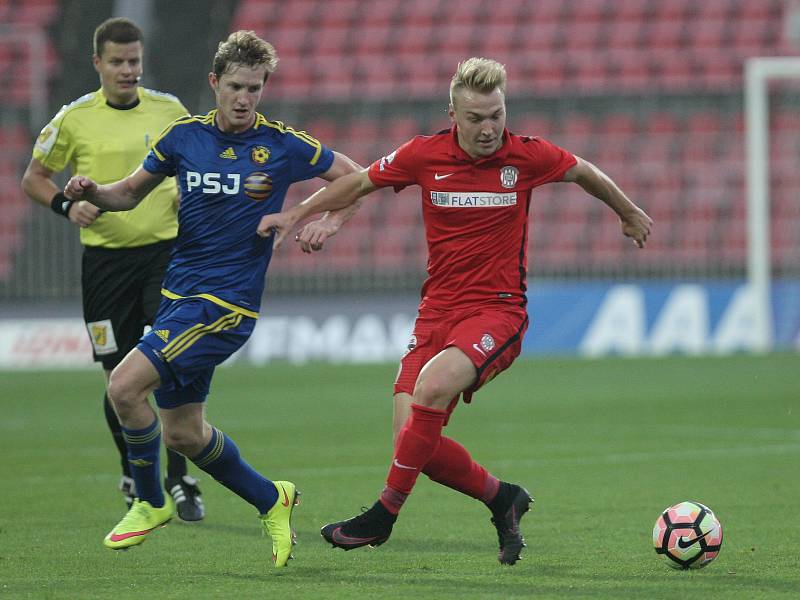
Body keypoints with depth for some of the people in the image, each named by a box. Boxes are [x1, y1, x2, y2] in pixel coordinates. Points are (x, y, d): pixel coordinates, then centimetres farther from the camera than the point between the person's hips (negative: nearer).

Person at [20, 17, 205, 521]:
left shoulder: (169, 110, 2)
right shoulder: (74, 119, -2)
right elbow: (34, 178, 9)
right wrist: (67, 206, -10)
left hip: (165, 249, 0)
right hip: (106, 257, 0)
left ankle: (180, 481, -4)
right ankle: (134, 480, 23)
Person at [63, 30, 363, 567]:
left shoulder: (282, 145, -6)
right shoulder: (185, 136, 5)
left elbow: (354, 176, 5)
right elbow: (130, 193, 15)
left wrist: (330, 222, -12)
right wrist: (91, 192, -6)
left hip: (226, 303, -6)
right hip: (178, 295, 6)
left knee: (125, 385, -19)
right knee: (182, 433, 11)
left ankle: (151, 503, 1)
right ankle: (271, 500, 32)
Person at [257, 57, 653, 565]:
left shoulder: (526, 157, -6)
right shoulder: (424, 155, -2)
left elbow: (584, 172, 15)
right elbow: (359, 183, 15)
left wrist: (629, 214, 30)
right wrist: (297, 214, 14)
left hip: (497, 310, -3)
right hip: (438, 310, 3)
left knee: (431, 388, -30)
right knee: (413, 440, -11)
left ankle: (384, 513, -17)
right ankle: (502, 498, 15)